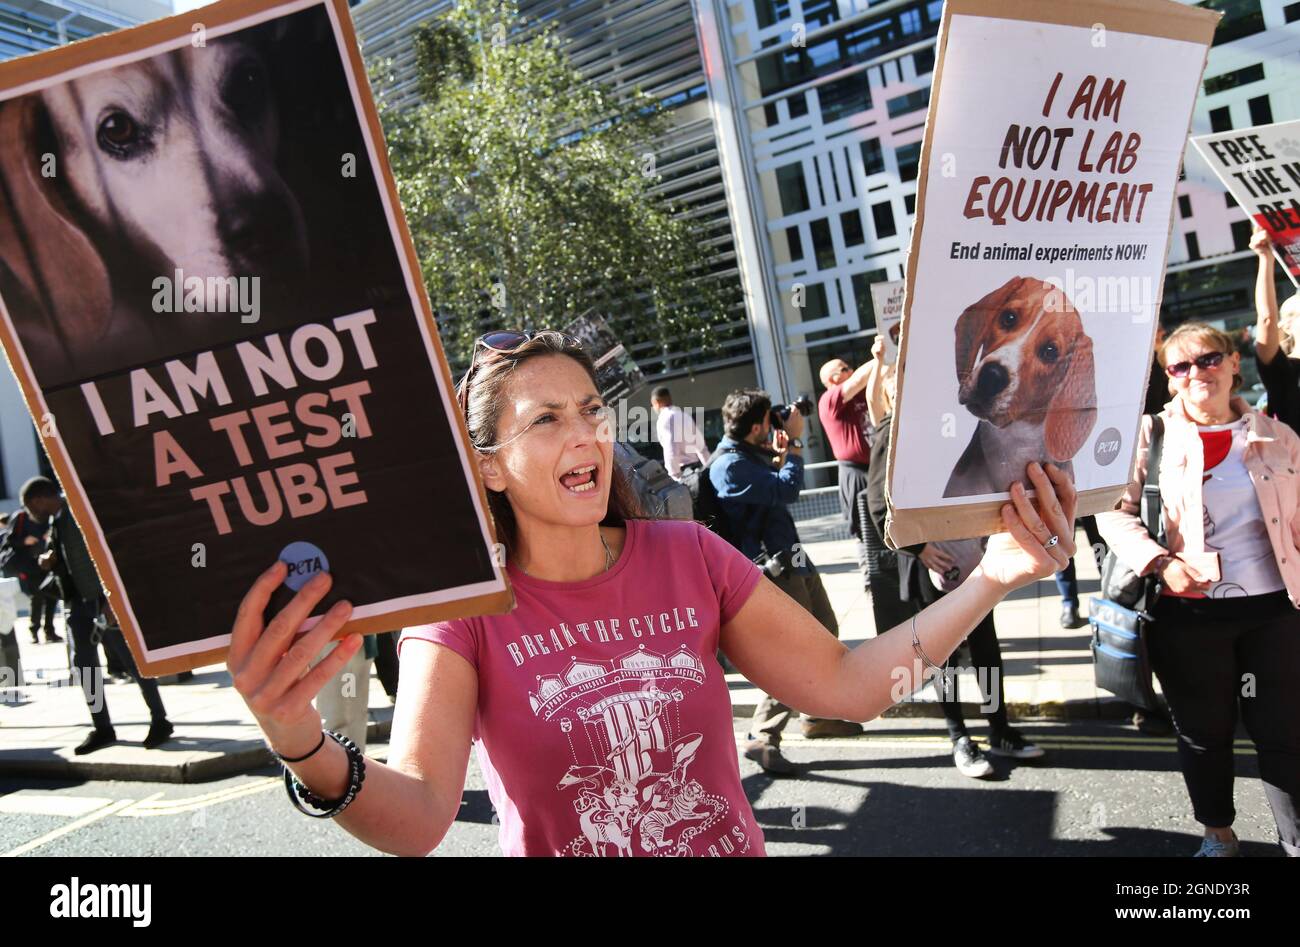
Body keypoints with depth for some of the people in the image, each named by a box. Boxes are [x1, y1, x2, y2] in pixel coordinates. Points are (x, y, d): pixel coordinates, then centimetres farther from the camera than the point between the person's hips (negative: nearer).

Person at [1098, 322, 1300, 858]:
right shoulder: (1153, 434, -3)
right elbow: (1114, 511, -7)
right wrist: (1159, 562, -21)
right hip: (1188, 612, -1)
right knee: (1204, 732, 13)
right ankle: (1218, 835, 34)